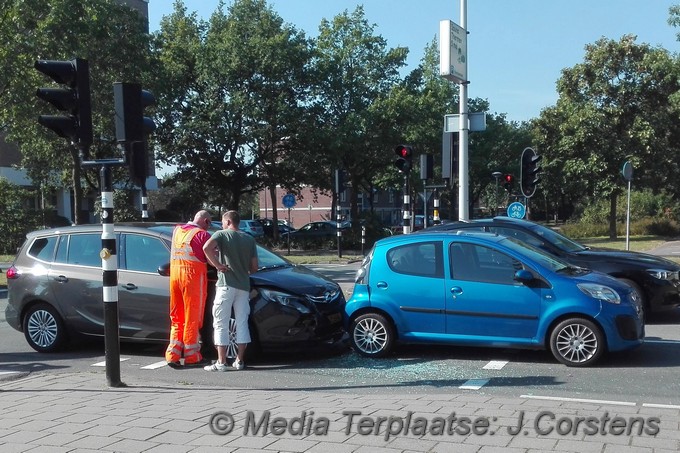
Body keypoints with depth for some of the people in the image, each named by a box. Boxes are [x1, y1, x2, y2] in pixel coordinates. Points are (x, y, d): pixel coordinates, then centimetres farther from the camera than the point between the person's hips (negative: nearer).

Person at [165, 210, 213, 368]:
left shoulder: (177, 230, 13)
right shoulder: (202, 234, -8)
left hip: (175, 273, 6)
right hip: (193, 275, -6)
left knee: (176, 317, 12)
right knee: (192, 318, 3)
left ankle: (173, 355, 7)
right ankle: (191, 355, 10)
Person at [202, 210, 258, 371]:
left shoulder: (222, 234, 0)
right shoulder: (249, 239, 12)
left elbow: (206, 247, -21)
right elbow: (254, 267, 10)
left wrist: (217, 265, -11)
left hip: (226, 284, -4)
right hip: (244, 286, 4)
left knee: (221, 324, 0)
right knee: (242, 323, 9)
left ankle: (221, 362, -1)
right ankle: (239, 361, 12)